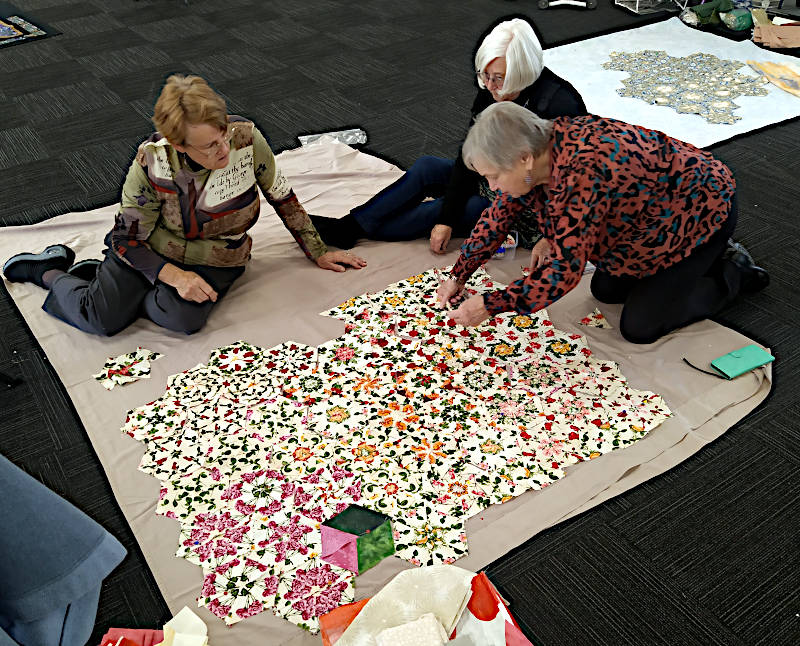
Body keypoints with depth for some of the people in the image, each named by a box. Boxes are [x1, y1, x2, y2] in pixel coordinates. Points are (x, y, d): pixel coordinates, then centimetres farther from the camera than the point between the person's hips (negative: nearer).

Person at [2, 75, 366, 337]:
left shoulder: (247, 138, -21)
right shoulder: (151, 163, -22)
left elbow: (281, 196, -3)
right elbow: (127, 238, -12)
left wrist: (318, 252, 2)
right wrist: (174, 276, -27)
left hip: (218, 258, 1)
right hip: (155, 249, -1)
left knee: (183, 318, -29)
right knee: (103, 317, -20)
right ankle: (52, 272, 15)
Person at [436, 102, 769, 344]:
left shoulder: (581, 173, -40)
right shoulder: (536, 152, -13)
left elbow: (564, 268, -39)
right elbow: (498, 217, 1)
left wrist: (489, 305, -32)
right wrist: (458, 277, -2)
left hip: (702, 210, -8)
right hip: (653, 213, 9)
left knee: (640, 327, -5)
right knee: (605, 290, 14)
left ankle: (733, 273, 12)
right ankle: (704, 260, 24)